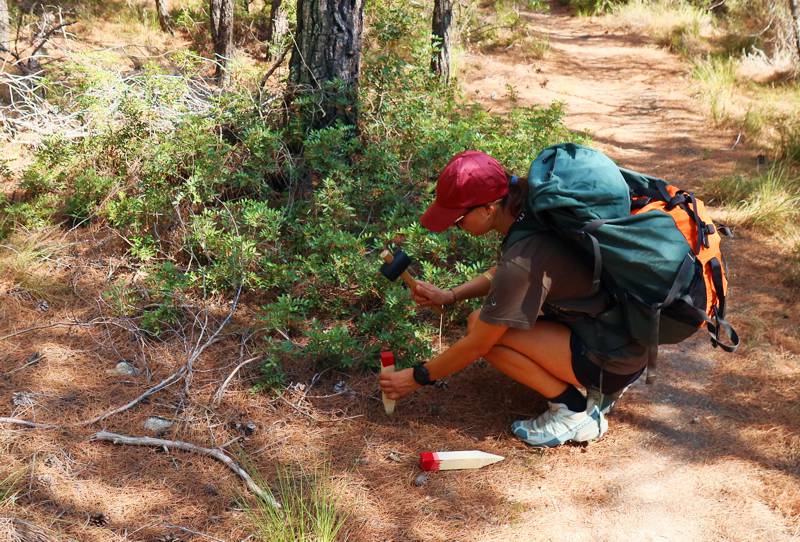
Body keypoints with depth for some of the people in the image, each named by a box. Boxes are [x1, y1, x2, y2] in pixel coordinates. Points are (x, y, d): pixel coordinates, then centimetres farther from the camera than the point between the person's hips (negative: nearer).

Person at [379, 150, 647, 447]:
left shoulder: (522, 261, -27)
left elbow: (477, 345, -16)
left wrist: (417, 377, -3)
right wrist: (450, 295, 7)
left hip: (617, 361, -9)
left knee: (482, 326, -14)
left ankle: (575, 411, -4)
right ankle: (596, 382, 12)